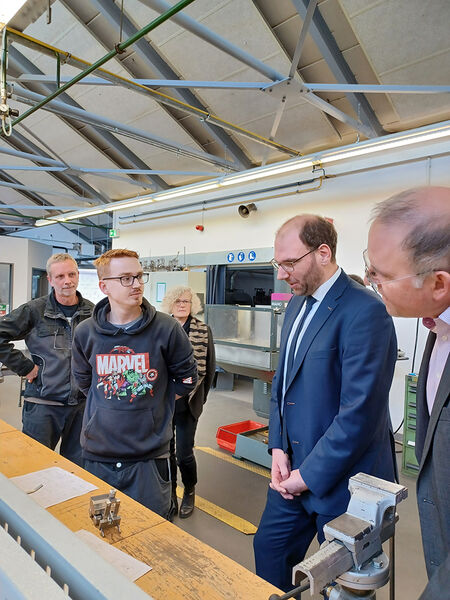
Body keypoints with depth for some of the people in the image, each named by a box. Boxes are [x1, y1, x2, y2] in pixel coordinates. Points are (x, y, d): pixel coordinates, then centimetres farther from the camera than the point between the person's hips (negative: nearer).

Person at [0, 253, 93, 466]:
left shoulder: (92, 312, 4)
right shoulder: (34, 310, -6)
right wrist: (24, 367, -8)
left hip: (83, 402, 3)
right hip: (43, 404, -2)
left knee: (78, 466, 16)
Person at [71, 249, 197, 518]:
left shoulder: (166, 329, -11)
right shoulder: (85, 332, -3)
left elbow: (186, 378, 3)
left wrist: (156, 406, 4)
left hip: (150, 456, -2)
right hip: (97, 455, 3)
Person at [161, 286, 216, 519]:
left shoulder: (203, 330, -2)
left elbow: (209, 367, 3)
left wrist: (200, 397, 6)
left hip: (187, 403, -2)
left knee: (184, 453, 1)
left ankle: (189, 492, 30)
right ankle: (170, 497, 31)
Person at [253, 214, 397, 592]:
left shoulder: (365, 312, -21)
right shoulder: (297, 305, 6)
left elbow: (359, 412, -24)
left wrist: (310, 474, -15)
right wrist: (279, 448, 2)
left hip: (339, 480, -7)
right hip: (294, 468, 7)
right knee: (269, 550, 20)